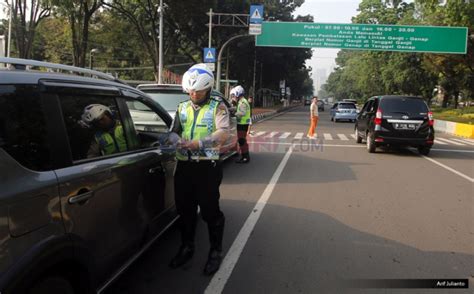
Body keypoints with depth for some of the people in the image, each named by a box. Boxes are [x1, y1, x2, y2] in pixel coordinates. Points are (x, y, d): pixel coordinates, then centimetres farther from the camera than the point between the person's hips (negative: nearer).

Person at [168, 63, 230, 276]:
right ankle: (186, 247, 33)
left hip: (207, 166, -5)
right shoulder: (182, 107, 13)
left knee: (210, 210, 2)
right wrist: (177, 141, -12)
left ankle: (216, 251, 20)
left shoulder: (217, 107, -2)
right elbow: (174, 132, 13)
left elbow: (224, 132, -16)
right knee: (185, 209, 15)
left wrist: (197, 143, -27)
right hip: (184, 165, 5)